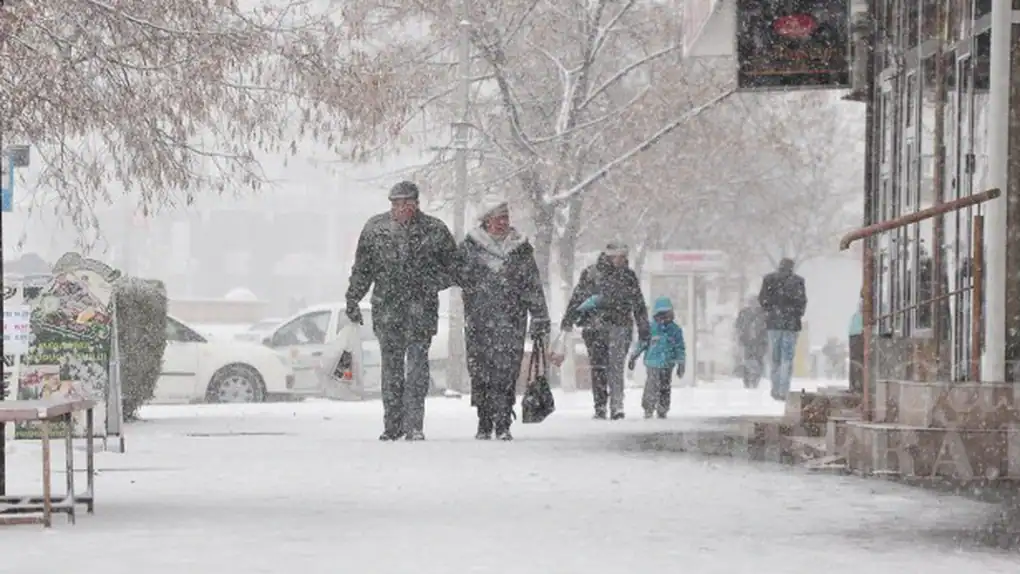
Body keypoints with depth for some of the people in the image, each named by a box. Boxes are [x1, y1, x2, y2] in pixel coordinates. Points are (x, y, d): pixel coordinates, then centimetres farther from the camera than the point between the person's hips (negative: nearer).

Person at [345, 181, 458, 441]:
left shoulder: (435, 231, 3)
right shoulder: (375, 228, 8)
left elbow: (453, 269, 8)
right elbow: (361, 269, 14)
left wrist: (429, 284, -7)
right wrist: (352, 300, 9)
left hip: (420, 309, -2)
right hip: (386, 309, 2)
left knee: (417, 366, -11)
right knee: (391, 368, 6)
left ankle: (414, 426, -10)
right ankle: (392, 425, 14)